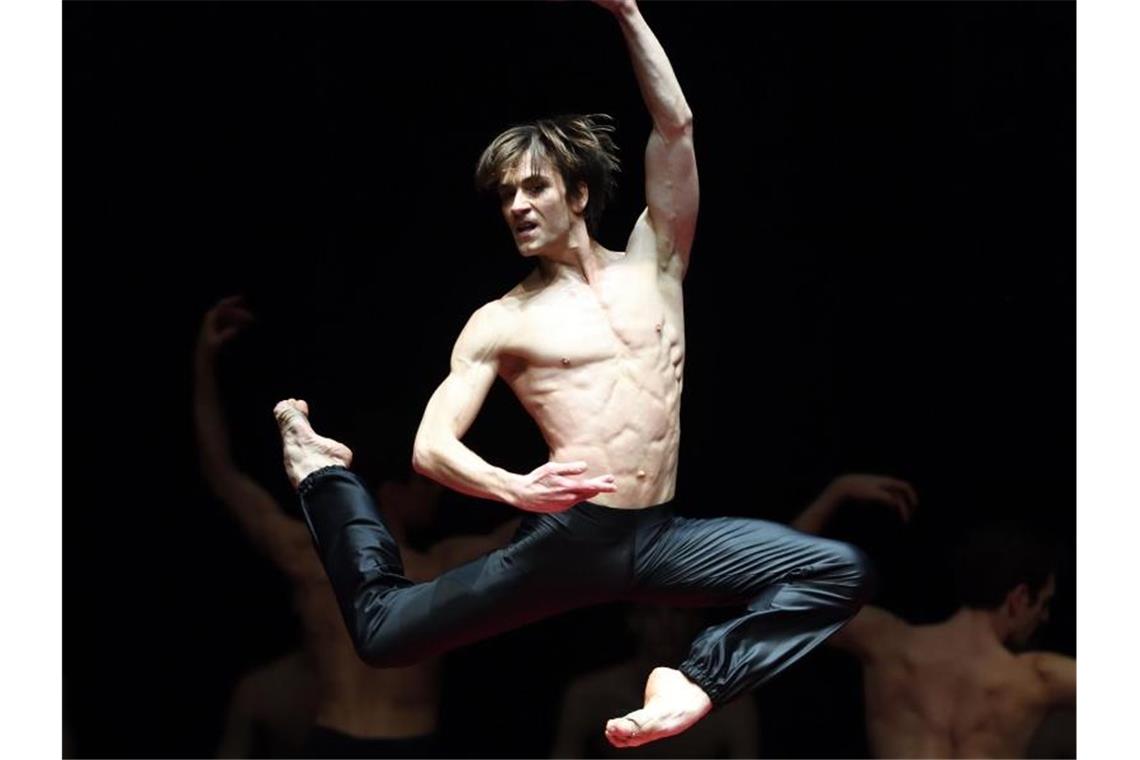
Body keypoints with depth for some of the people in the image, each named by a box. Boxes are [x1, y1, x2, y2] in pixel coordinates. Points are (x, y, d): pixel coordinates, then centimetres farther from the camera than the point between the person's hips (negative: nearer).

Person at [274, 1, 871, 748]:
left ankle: (697, 682, -18)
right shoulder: (499, 323, 5)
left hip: (663, 538, 2)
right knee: (383, 629, -1)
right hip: (569, 537, -2)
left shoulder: (652, 265, 13)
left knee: (841, 573, -14)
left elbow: (675, 125, 5)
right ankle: (323, 470, 24)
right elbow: (432, 446, -5)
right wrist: (516, 489, -26)